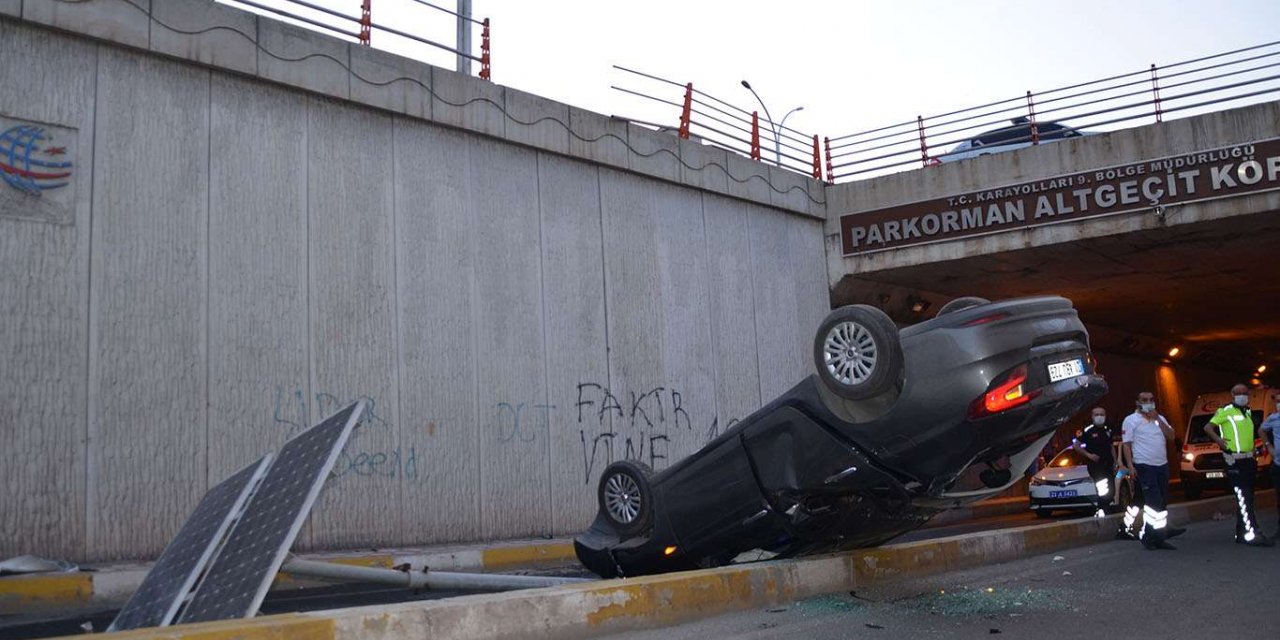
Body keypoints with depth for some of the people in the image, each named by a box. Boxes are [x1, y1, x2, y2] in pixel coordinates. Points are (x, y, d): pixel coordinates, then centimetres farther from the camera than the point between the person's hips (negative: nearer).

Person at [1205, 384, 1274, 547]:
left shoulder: (1247, 413, 17)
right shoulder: (1225, 411, -6)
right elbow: (1208, 427, -8)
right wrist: (1217, 439, -23)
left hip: (1248, 459, 8)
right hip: (1234, 461, -8)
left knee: (1246, 498, 10)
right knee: (1243, 498, -12)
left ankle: (1241, 533, 17)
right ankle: (1251, 534, -16)